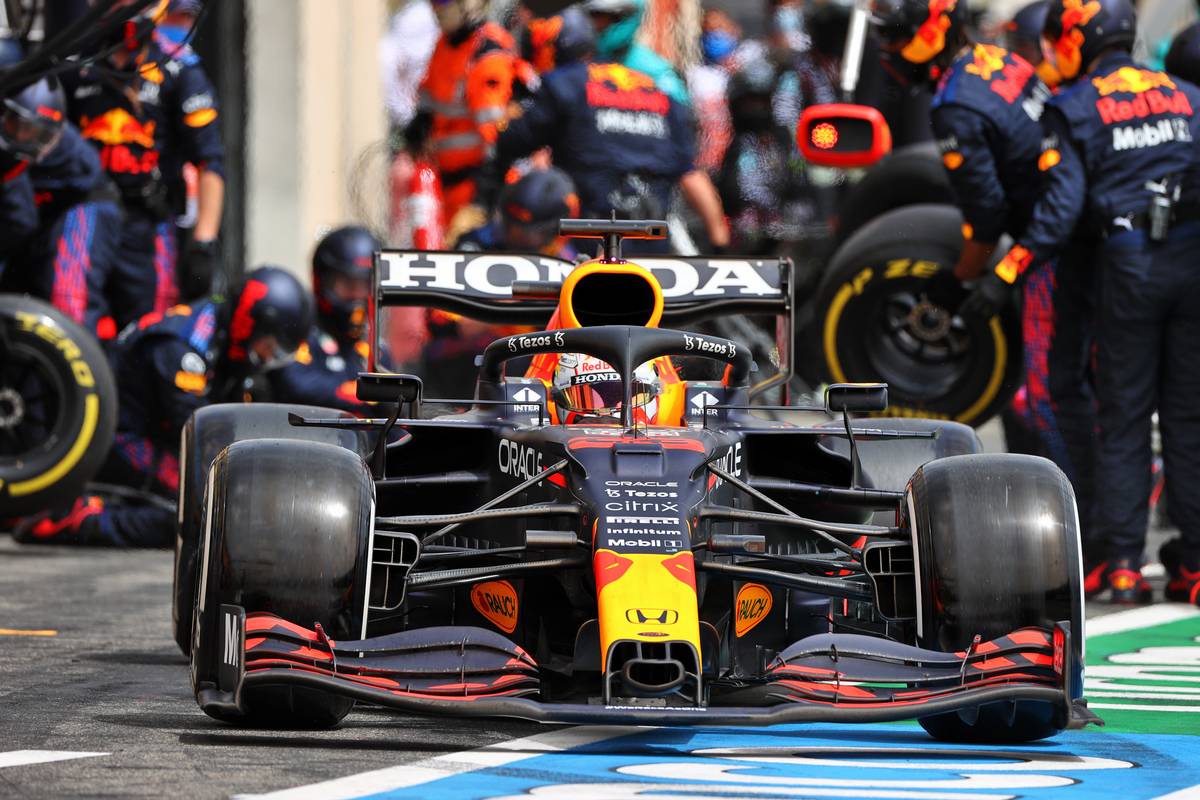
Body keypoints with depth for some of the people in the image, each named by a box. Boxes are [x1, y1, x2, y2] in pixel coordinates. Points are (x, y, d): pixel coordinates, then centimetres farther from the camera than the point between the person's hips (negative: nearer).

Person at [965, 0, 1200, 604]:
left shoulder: (1074, 109, -1)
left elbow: (1060, 208, -9)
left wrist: (1003, 277, -8)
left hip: (1128, 267, -3)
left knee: (1124, 419, 4)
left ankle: (1124, 565, 1)